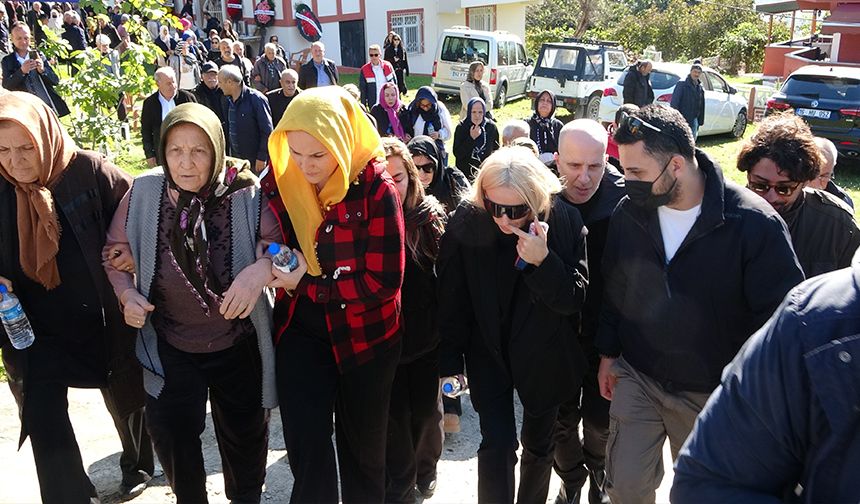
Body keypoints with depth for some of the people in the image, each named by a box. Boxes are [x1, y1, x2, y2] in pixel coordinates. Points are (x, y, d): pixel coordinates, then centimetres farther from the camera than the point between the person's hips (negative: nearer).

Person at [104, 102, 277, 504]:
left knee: (244, 437, 17)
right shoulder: (144, 192, -11)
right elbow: (116, 251, 3)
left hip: (237, 345, -1)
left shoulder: (247, 193, -19)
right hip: (169, 344, 1)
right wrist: (127, 294, -13)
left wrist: (260, 270, -39)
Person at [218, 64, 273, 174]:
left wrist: (262, 158, -17)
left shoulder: (256, 99, -17)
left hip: (256, 160, -7)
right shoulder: (228, 101, 6)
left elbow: (267, 131, -16)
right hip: (235, 158, 7)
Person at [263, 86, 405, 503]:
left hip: (364, 333, -2)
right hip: (302, 330, 2)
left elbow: (384, 282, -20)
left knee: (363, 445, 16)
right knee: (305, 445, -2)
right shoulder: (278, 181, -7)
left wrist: (306, 284, -21)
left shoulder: (376, 189, -19)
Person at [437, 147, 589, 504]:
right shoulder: (465, 224, -16)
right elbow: (451, 300, -8)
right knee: (498, 444, -6)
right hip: (488, 353, -1)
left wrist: (543, 260, -31)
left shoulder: (565, 221, -16)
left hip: (545, 355, 2)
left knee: (538, 444, 18)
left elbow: (575, 299, -15)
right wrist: (450, 363, -7)